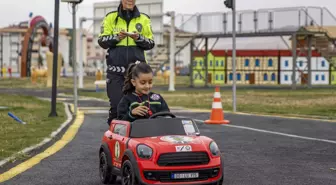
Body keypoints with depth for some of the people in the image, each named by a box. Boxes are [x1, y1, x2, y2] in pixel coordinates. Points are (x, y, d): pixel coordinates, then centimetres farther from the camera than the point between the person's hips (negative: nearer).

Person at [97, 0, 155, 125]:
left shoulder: (144, 19, 11)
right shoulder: (111, 17, 10)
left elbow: (151, 43, 9)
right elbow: (102, 41, 6)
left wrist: (139, 38, -10)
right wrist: (116, 37, -11)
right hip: (115, 69, 0)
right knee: (116, 104, -5)